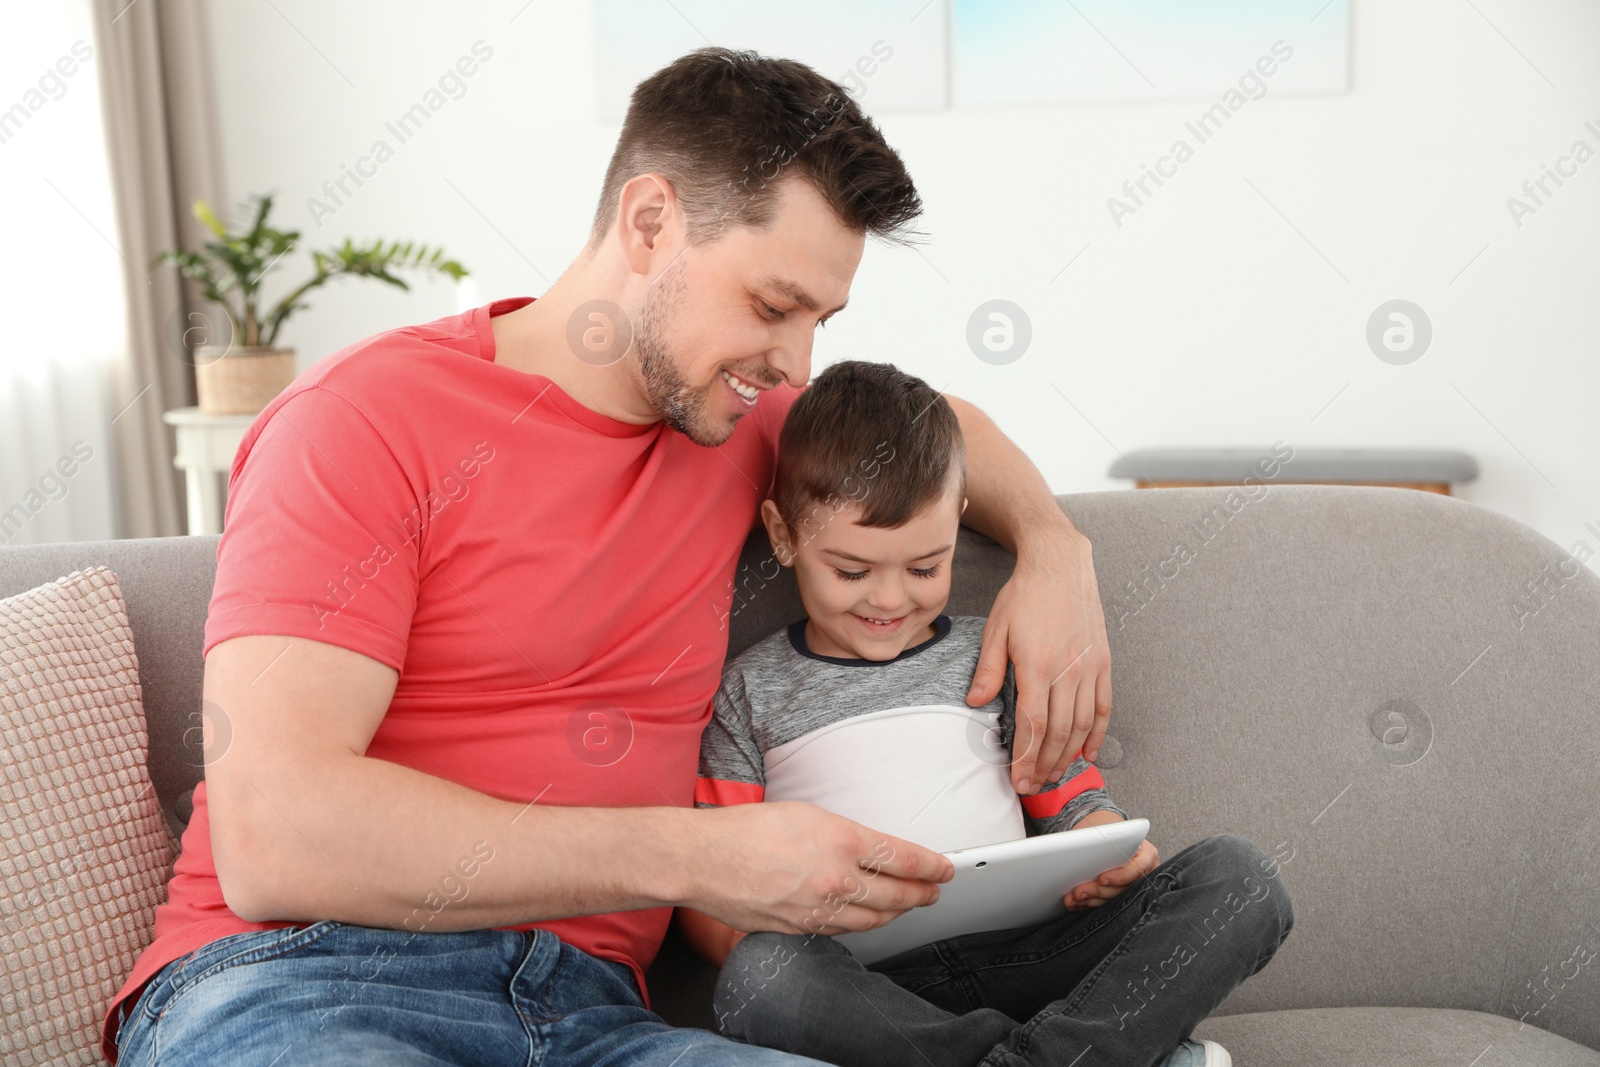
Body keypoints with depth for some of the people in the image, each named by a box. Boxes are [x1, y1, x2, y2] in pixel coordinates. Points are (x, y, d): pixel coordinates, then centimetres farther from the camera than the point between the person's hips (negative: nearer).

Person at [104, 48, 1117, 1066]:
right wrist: (696, 856, -20)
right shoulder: (369, 417, -7)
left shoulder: (739, 421, 13)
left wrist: (1054, 548, 12)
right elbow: (270, 839, -18)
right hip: (294, 984, -4)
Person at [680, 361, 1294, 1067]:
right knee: (757, 980, -37)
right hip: (868, 984, -2)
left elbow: (1071, 801, 19)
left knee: (1236, 874, -13)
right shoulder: (751, 691, 10)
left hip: (1019, 953, 2)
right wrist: (762, 933, -16)